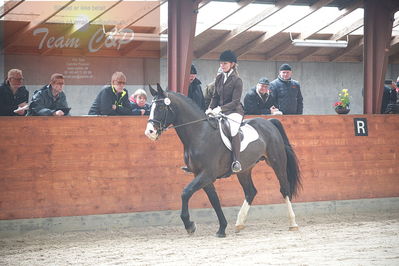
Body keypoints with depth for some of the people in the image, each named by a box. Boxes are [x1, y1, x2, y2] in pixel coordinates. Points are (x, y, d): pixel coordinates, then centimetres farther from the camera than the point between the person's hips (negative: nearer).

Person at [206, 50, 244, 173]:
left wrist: (220, 108, -24)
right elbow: (215, 97, 15)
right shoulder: (219, 79, 10)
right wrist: (210, 109, -4)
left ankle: (236, 161, -39)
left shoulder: (237, 81, -9)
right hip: (219, 112, 7)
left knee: (233, 129, -35)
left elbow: (235, 102, -15)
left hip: (234, 111, -7)